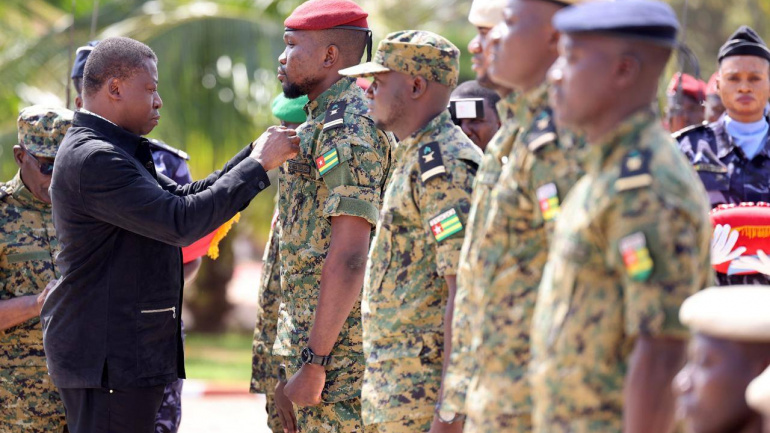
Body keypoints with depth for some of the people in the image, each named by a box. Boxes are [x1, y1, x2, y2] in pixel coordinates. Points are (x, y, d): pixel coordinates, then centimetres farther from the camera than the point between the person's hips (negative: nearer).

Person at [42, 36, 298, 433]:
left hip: (126, 351, 11)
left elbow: (184, 197, 18)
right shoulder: (94, 160, -18)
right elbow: (180, 223, -23)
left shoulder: (103, 153, 18)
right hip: (107, 356, -11)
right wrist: (258, 165, -15)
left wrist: (257, 154, 9)